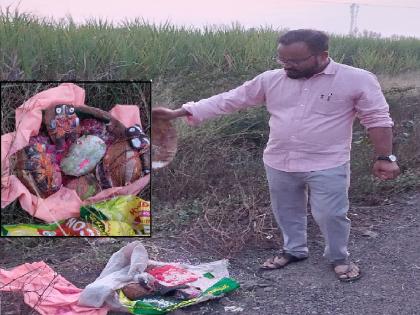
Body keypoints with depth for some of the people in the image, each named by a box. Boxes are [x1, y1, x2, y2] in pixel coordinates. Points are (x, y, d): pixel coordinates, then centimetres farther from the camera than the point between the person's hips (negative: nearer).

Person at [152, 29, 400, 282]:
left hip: (328, 166, -4)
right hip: (279, 164, 4)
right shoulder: (271, 80, -3)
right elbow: (228, 100, -2)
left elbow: (378, 118, -6)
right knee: (287, 212, 17)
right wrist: (178, 113, -6)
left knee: (330, 215, 3)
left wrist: (385, 158, -12)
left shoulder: (357, 80, -12)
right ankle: (294, 250, 40)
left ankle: (339, 258, 28)